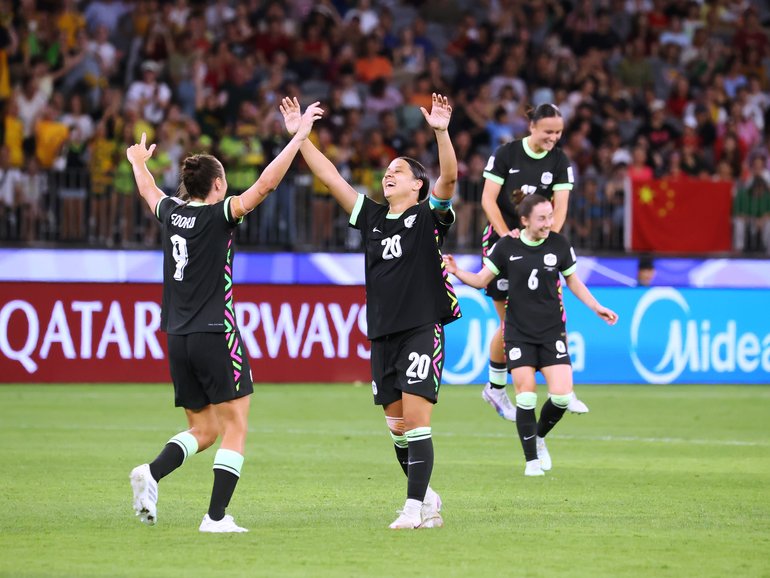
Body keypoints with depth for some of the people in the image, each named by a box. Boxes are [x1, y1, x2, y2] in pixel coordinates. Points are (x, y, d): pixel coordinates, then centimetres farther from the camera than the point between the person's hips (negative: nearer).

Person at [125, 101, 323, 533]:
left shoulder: (172, 212, 8)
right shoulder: (218, 216, -9)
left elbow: (148, 190, 30)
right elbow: (265, 184, -16)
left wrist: (139, 161, 51)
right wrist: (299, 137, -12)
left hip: (178, 337, 7)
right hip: (215, 335, -7)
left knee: (203, 431, 15)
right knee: (235, 425, 1)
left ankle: (151, 473, -10)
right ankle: (217, 517, -7)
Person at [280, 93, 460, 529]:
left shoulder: (429, 216, 1)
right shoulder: (372, 218, 14)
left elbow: (449, 177, -17)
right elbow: (331, 177, 14)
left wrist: (441, 132, -31)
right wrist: (299, 135, 10)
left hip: (422, 330, -6)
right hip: (383, 334, 6)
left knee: (415, 419, -13)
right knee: (397, 427, 8)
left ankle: (415, 506, -14)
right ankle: (428, 499, 21)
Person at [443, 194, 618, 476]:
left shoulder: (559, 245, -2)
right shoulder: (507, 246, -5)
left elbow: (573, 281, 13)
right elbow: (482, 280, 2)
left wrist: (597, 308, 7)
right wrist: (457, 272, -15)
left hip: (552, 332, 1)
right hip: (519, 334, -1)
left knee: (562, 395, -9)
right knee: (526, 397, -8)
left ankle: (540, 437, 21)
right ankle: (532, 460, 6)